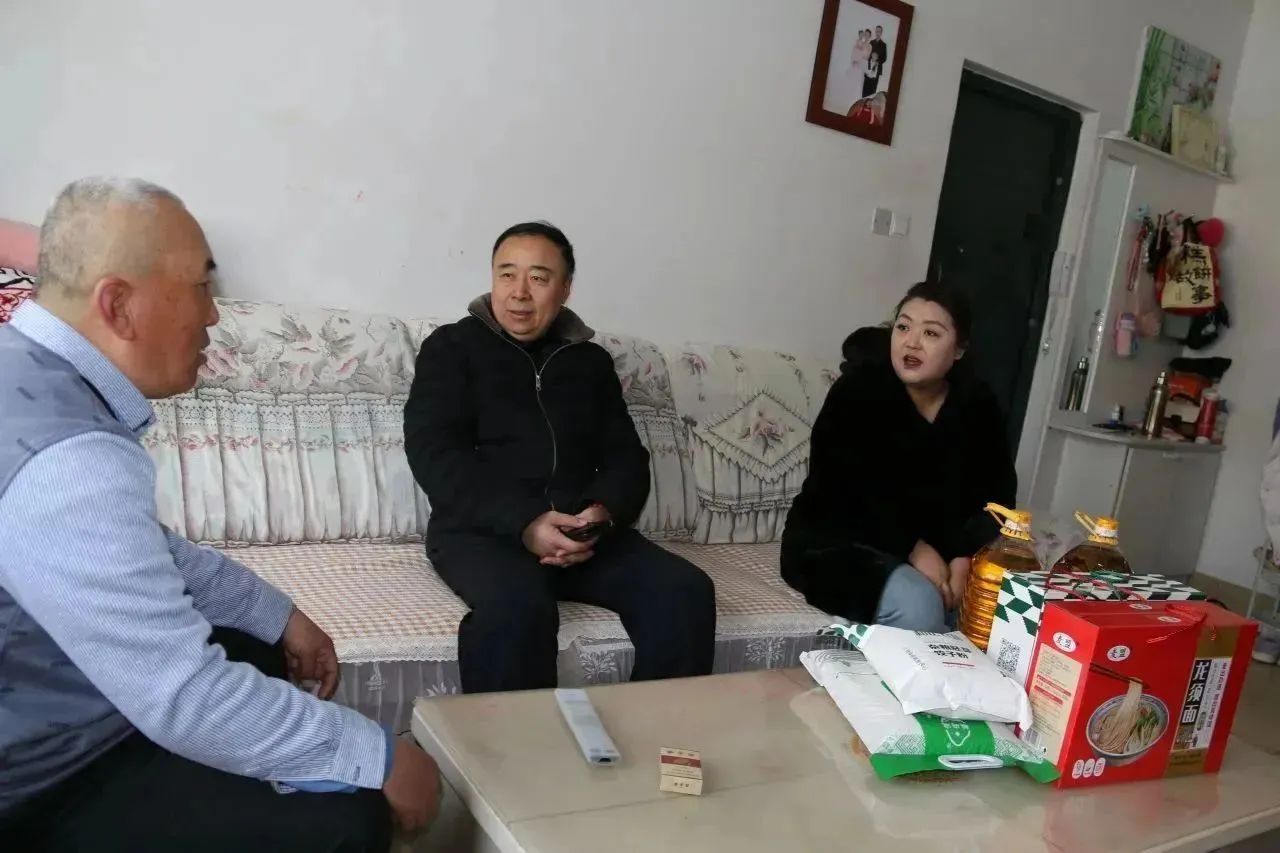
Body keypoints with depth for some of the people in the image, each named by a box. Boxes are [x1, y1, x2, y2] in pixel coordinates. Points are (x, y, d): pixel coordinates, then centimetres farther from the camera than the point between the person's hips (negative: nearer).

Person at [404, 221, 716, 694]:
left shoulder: (591, 361, 20)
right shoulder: (452, 347, 8)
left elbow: (626, 457, 13)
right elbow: (434, 453, -6)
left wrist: (603, 514, -13)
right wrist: (523, 522, -20)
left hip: (585, 530, 4)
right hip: (481, 530, -3)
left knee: (686, 592, -21)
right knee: (516, 608, -37)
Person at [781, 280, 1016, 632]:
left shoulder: (976, 403, 1)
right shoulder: (857, 391, -14)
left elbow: (997, 488, -1)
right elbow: (844, 488, -21)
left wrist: (964, 556, -18)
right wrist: (913, 549, -26)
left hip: (933, 546, 6)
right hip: (839, 543, -6)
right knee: (918, 607, -31)